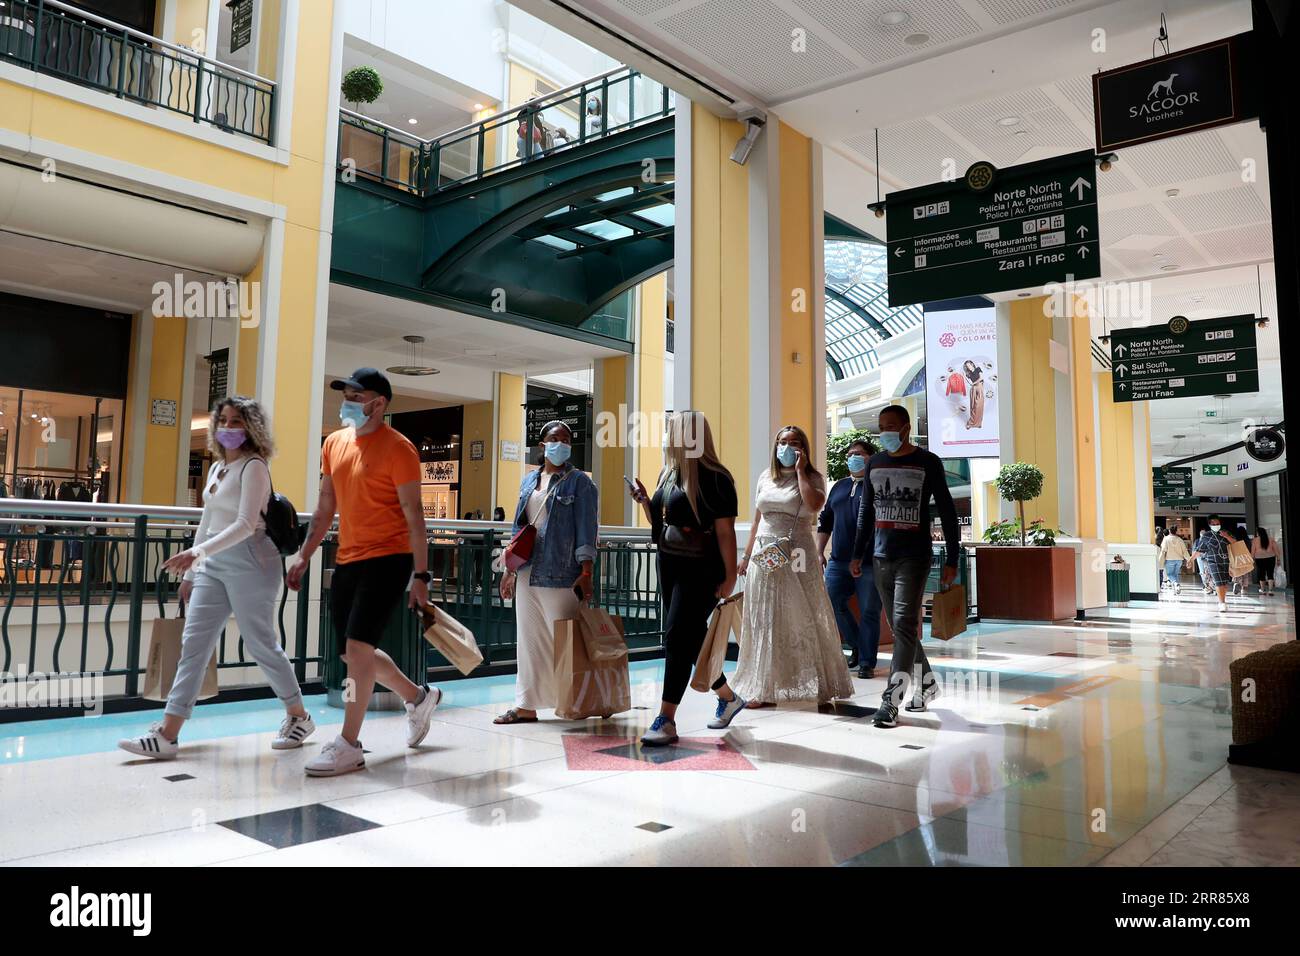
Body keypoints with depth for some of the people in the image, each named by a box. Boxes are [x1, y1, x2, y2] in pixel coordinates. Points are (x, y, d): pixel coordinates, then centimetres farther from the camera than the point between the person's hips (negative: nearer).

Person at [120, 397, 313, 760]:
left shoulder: (253, 467, -10)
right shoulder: (216, 468, 16)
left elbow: (246, 525, -20)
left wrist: (197, 552, -28)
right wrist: (191, 569, 20)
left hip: (249, 562, -8)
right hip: (214, 563, 8)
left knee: (261, 644, 1)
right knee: (194, 643, 1)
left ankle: (299, 717, 19)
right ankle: (167, 734, 2)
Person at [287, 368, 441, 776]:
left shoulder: (397, 448, -11)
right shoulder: (333, 443, 10)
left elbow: (413, 516, -11)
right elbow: (325, 508, 17)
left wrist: (420, 575, -13)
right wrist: (304, 555, 14)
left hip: (387, 559, -8)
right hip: (347, 560, 8)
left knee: (358, 648, -13)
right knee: (355, 654, 13)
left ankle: (349, 746, 0)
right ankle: (419, 697, 36)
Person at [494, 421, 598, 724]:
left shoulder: (579, 482, -2)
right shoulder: (529, 480, 15)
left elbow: (586, 529, -8)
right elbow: (519, 526, 18)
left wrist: (586, 573, -16)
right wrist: (511, 569, 14)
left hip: (560, 574, -6)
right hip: (527, 573, 6)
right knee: (529, 640, 10)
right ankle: (526, 705, 17)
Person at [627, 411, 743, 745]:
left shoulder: (714, 478, -13)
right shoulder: (668, 473, 10)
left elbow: (725, 530, -14)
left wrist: (730, 576, -16)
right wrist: (644, 500, 3)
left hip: (701, 570, -9)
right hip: (670, 566, 9)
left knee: (678, 637, -12)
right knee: (692, 638, 16)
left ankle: (666, 720, -6)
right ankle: (728, 698, 34)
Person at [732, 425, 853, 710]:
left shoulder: (813, 478, 1)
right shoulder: (766, 477, 13)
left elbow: (813, 505, -22)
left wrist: (800, 470, -13)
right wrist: (747, 555, 17)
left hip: (796, 556, -4)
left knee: (801, 619, -1)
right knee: (764, 622, 6)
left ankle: (816, 684, 9)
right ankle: (764, 689, 13)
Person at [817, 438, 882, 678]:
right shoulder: (839, 486, 17)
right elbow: (825, 521, 21)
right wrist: (820, 552, 15)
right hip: (838, 561, 6)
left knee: (869, 612, -1)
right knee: (832, 604, 2)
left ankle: (867, 662, 10)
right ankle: (857, 646, 22)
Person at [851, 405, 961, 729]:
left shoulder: (928, 462, -1)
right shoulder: (874, 463, 11)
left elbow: (947, 511, 0)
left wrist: (952, 559, -3)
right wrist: (858, 554, 14)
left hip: (914, 557, -5)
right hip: (881, 557, 5)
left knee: (904, 624, -13)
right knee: (900, 627, 11)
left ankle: (891, 700, -14)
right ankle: (927, 683, 28)